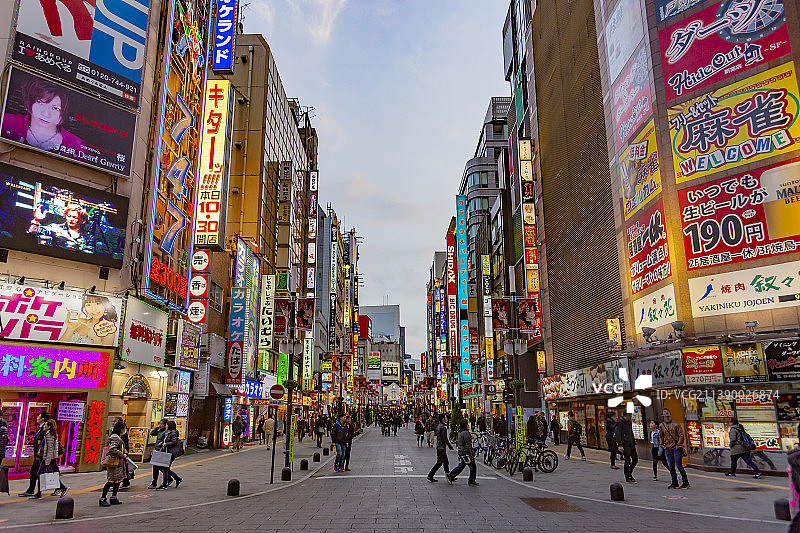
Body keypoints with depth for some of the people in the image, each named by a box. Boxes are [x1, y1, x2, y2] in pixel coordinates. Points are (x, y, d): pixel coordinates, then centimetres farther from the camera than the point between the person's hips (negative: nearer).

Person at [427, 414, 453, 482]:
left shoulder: (438, 426, 12)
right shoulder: (443, 427, -18)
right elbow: (445, 439, -20)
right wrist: (450, 446, -11)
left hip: (439, 446, 10)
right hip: (441, 447, -10)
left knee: (446, 462, 15)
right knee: (439, 463, -3)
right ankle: (430, 476, 0)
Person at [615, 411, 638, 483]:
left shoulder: (629, 422, 14)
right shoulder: (620, 422, -12)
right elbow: (617, 434, -16)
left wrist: (634, 440, 18)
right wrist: (620, 445, -22)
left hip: (631, 444, 8)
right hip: (625, 445, -8)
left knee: (635, 459, 9)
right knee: (627, 460, -6)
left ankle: (629, 473, 28)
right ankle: (628, 477, 5)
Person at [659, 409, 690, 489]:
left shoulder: (676, 424, -3)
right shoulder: (661, 426, 8)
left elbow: (681, 435, -4)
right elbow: (661, 436, 20)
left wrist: (678, 446, -10)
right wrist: (662, 445, 10)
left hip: (676, 448, -4)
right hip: (667, 449, 4)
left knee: (679, 466, -5)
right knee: (670, 466, 7)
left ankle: (685, 482, 9)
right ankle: (674, 482, 17)